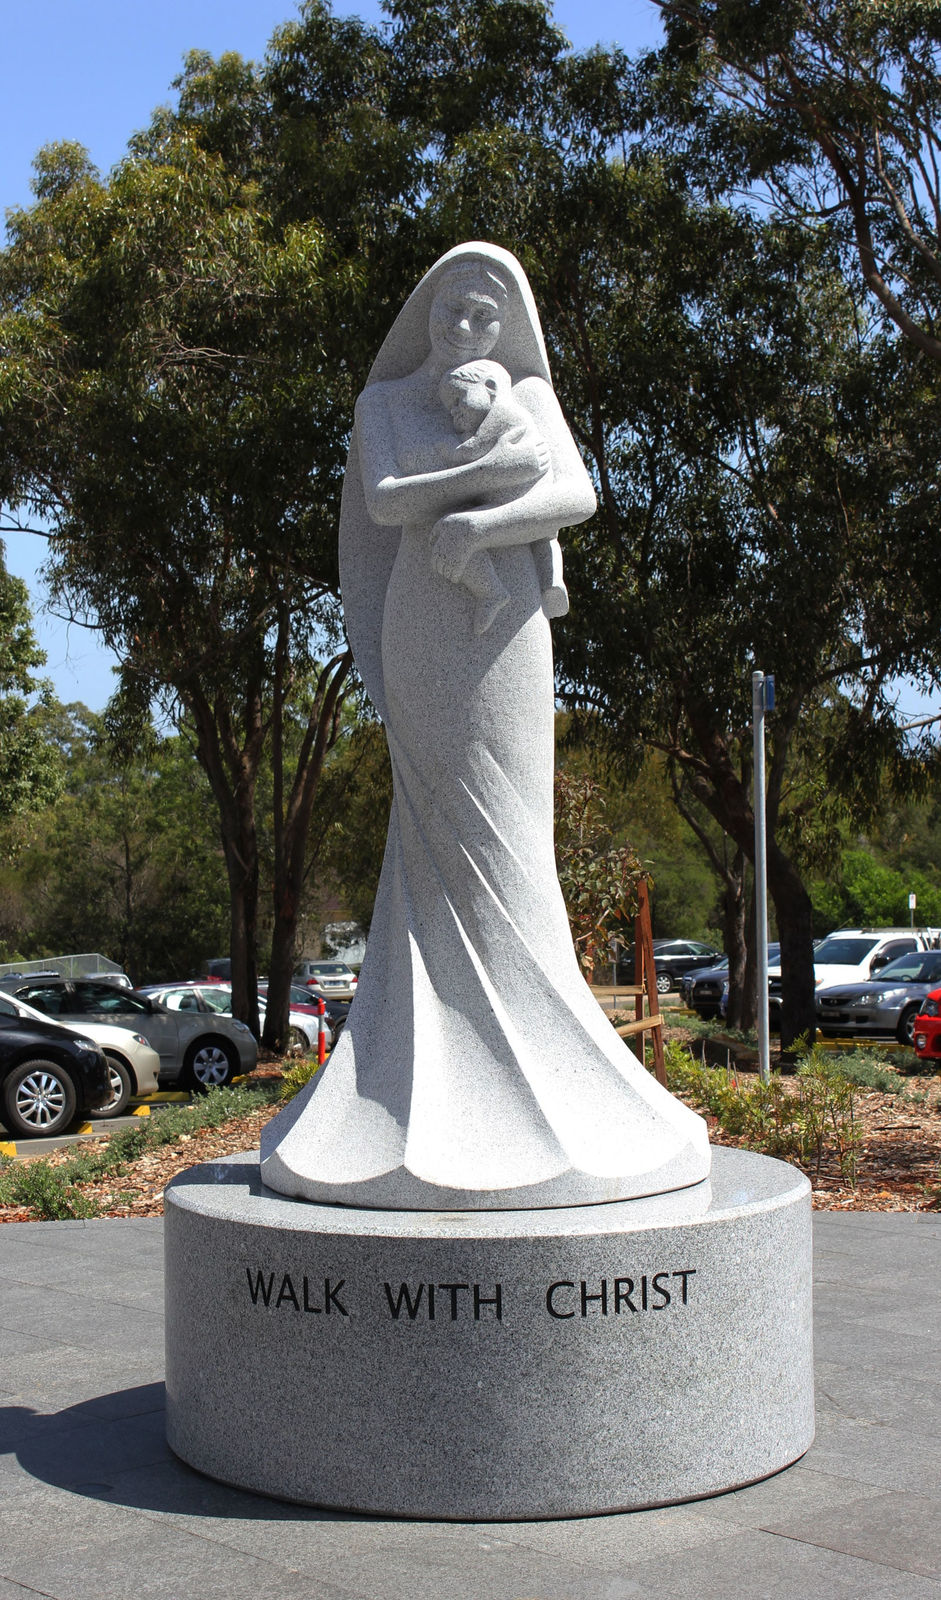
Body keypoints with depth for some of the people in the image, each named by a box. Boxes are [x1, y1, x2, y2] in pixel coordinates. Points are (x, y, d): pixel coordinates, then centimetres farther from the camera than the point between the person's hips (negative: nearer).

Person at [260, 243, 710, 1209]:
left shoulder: (526, 392, 9)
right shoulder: (383, 402, 11)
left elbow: (578, 495, -6)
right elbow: (382, 504, -5)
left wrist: (479, 524, -21)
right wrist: (492, 469, -13)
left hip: (504, 629, 0)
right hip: (418, 631, 0)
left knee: (499, 836, -3)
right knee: (438, 839, -2)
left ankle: (515, 1068, 1)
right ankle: (427, 1075, 1)